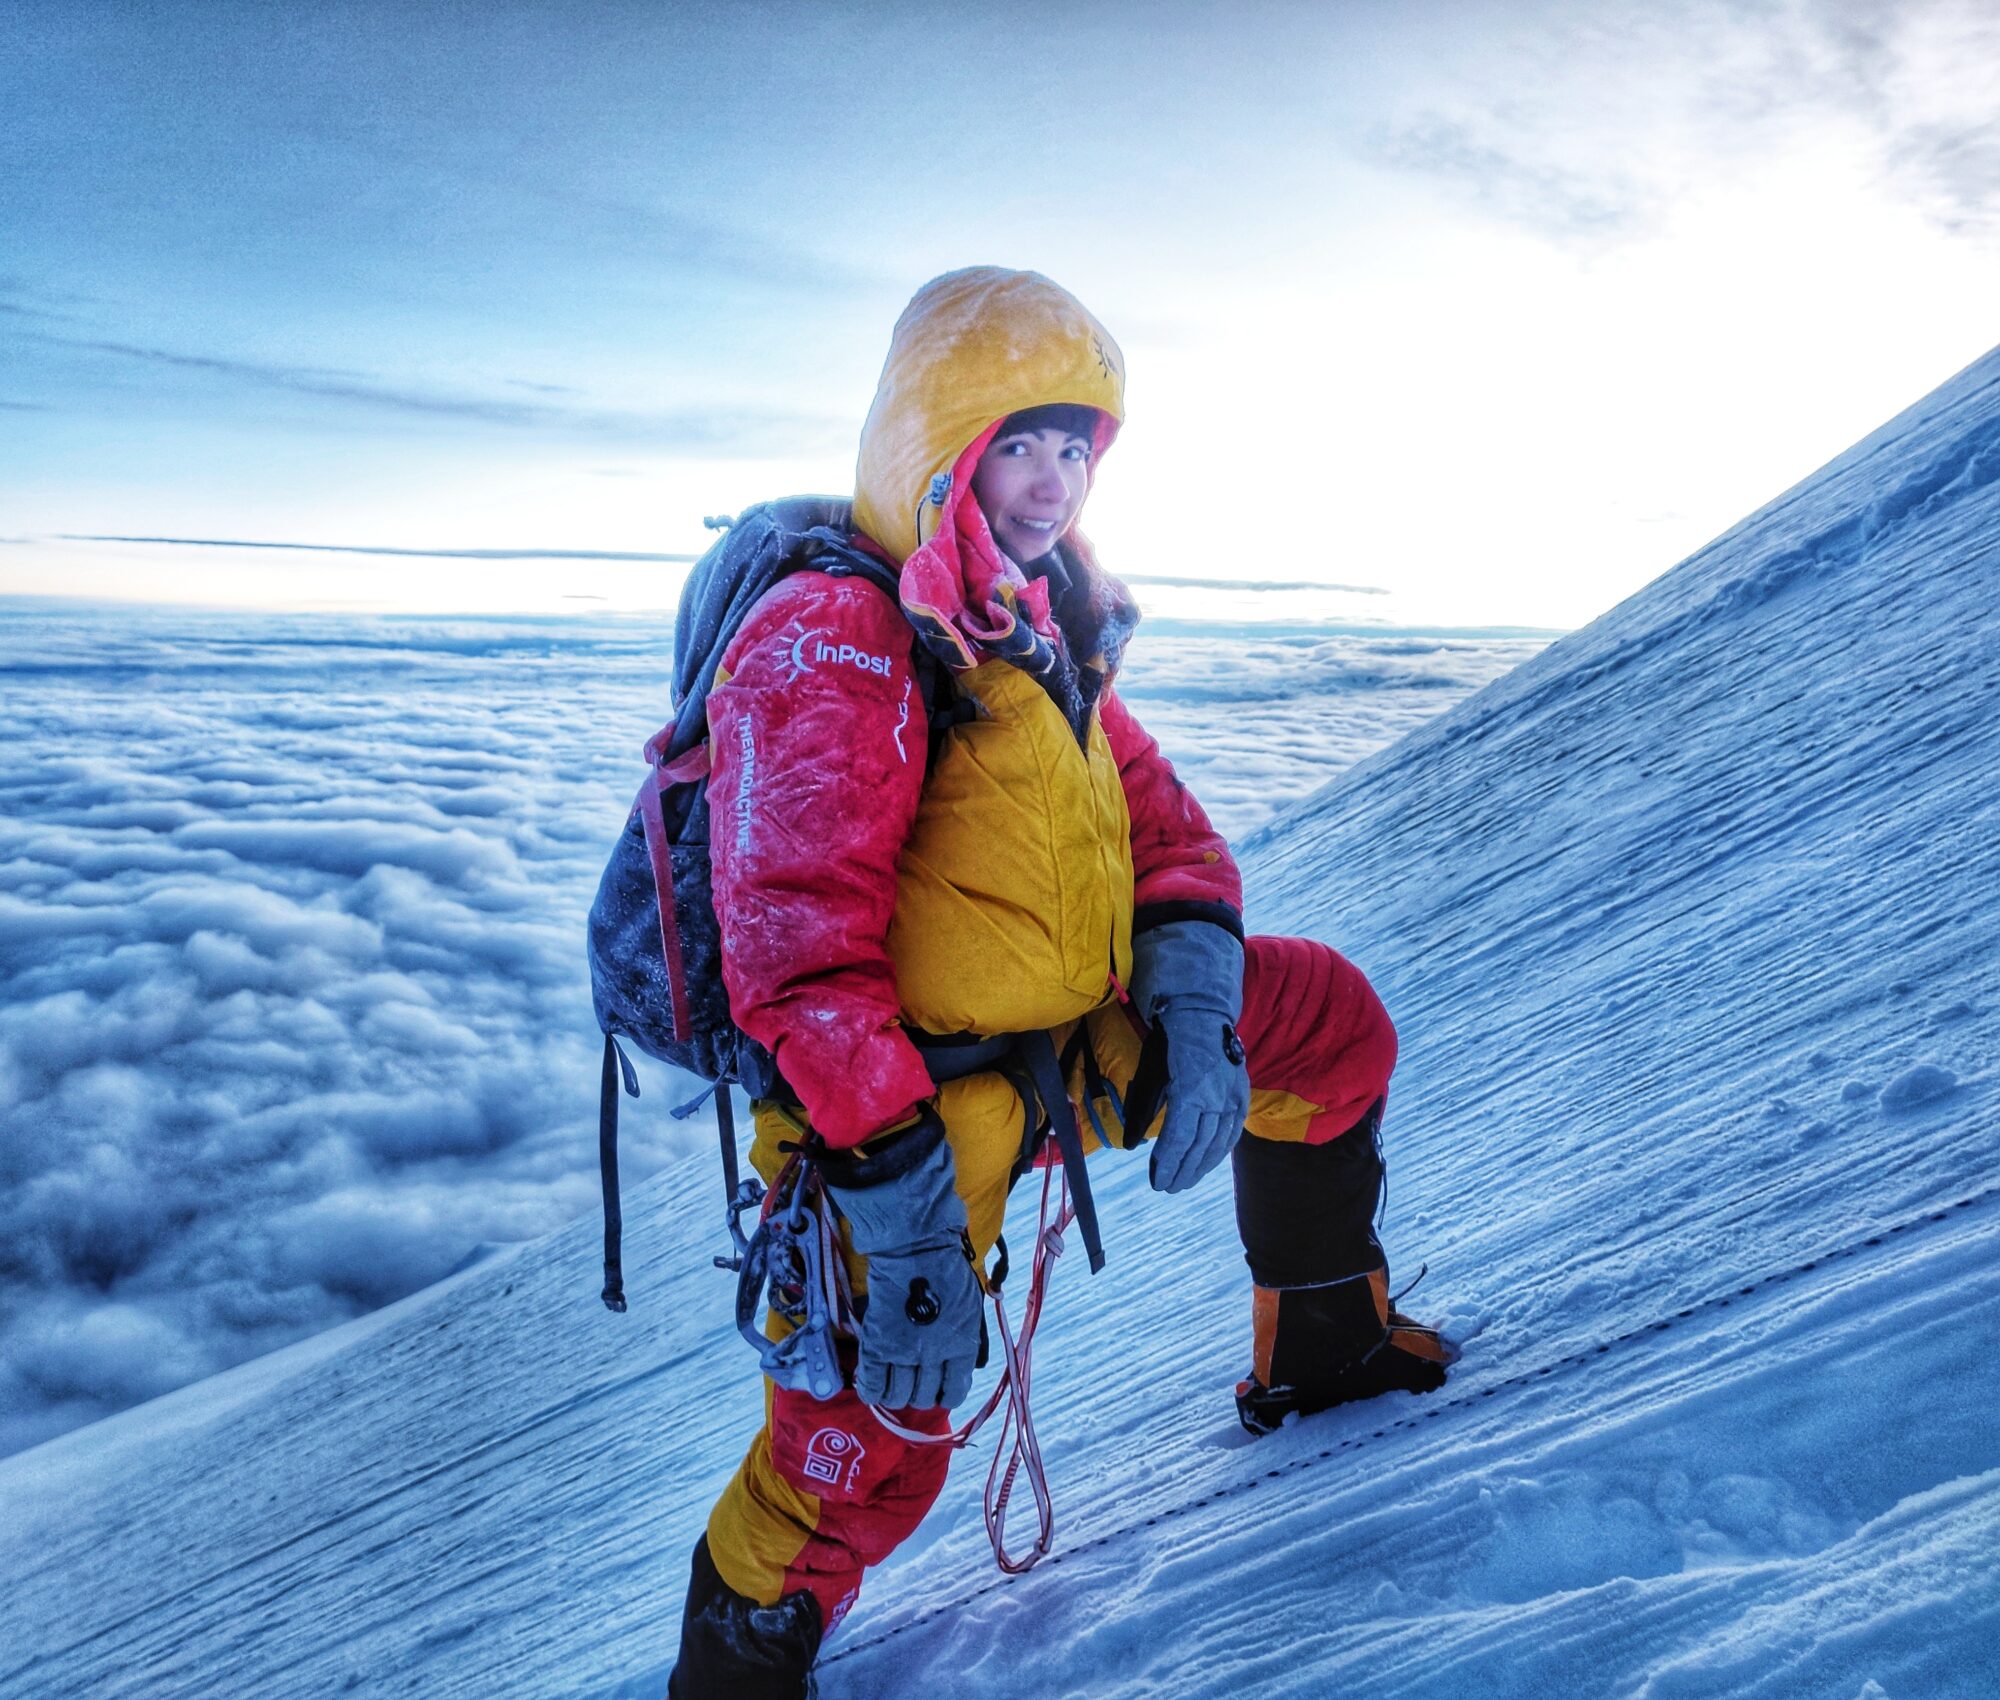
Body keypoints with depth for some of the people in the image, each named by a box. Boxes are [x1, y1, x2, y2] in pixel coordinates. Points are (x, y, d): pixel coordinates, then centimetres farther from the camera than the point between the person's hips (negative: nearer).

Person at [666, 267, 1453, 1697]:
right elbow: (804, 960, -27)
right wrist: (906, 1219, -31)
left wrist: (1192, 1002, -10)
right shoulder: (831, 642, -19)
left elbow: (1159, 819, 8)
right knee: (866, 1464, -11)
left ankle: (1323, 1345, 30)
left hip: (1072, 1034, 8)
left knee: (1329, 1020, 13)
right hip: (899, 1114, -8)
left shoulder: (1039, 624, 10)